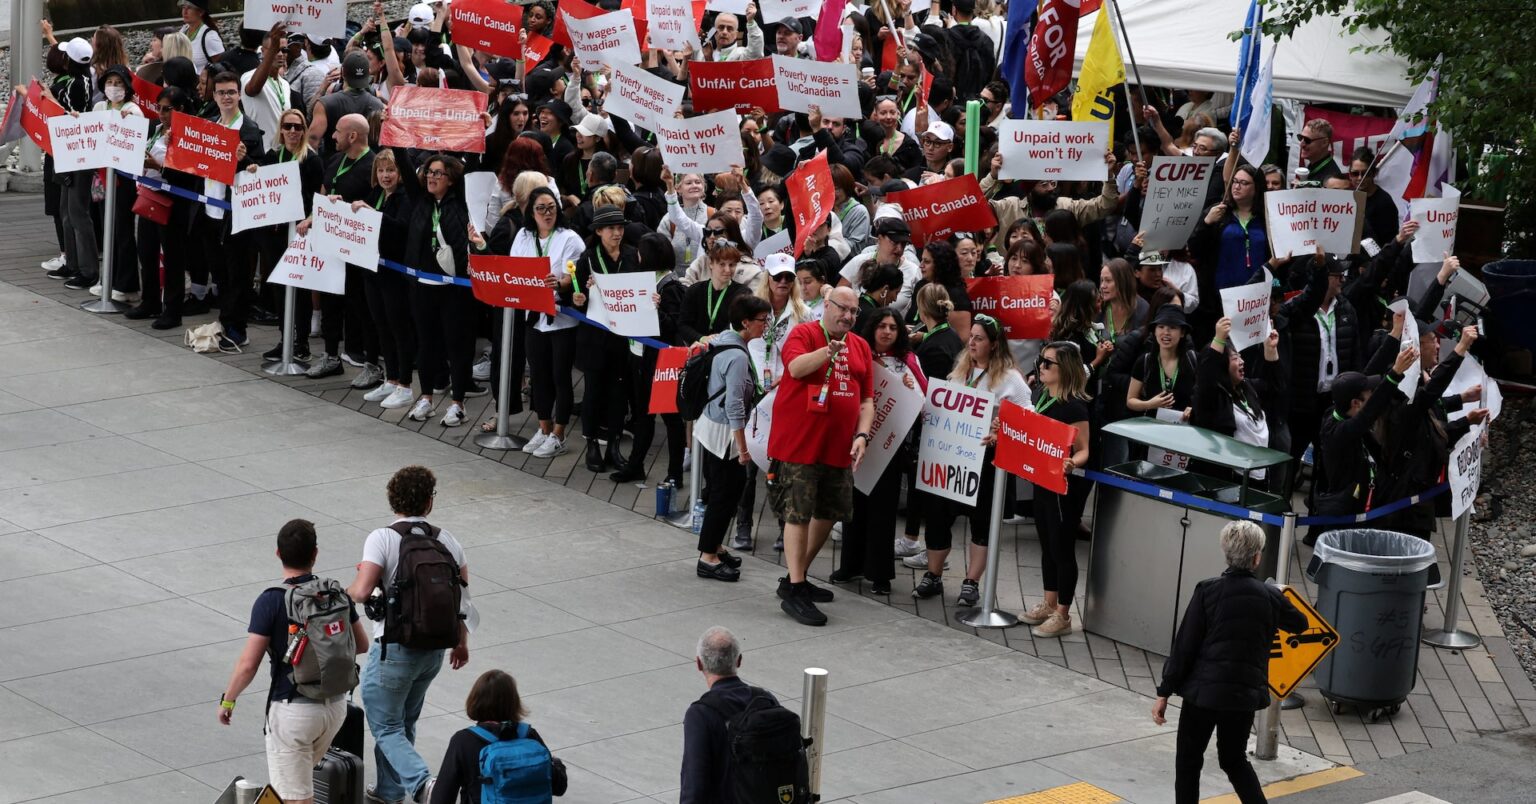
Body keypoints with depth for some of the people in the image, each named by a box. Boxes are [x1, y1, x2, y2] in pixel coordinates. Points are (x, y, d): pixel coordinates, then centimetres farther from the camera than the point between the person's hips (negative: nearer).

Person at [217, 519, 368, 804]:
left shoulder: (271, 602, -15)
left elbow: (248, 665, -15)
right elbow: (361, 644, 11)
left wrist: (227, 700, 1)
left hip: (293, 710, -6)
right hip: (336, 704, 6)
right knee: (302, 776, 27)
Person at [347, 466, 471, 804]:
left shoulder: (382, 539, -15)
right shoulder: (446, 540, 1)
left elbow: (362, 591, -25)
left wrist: (345, 593, -1)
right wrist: (461, 641, 19)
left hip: (395, 647, -6)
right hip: (435, 647, 6)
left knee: (387, 728, 3)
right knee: (404, 724, 23)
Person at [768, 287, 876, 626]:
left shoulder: (861, 347, 12)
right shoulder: (804, 334, -5)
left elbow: (867, 398, 13)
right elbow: (796, 368, -25)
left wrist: (862, 435, -1)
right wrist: (829, 351, -39)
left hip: (839, 449, 7)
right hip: (798, 445, -7)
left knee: (828, 514, 14)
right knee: (798, 514, -6)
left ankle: (797, 577, 29)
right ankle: (794, 592, -3)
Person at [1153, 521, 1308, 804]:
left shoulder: (1207, 591, -10)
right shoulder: (1270, 596, -1)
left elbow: (1184, 646, -9)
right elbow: (1299, 624, 20)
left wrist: (1164, 693, -3)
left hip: (1204, 690, -3)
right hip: (1245, 693, 3)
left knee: (1188, 761, 9)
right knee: (1234, 759, 21)